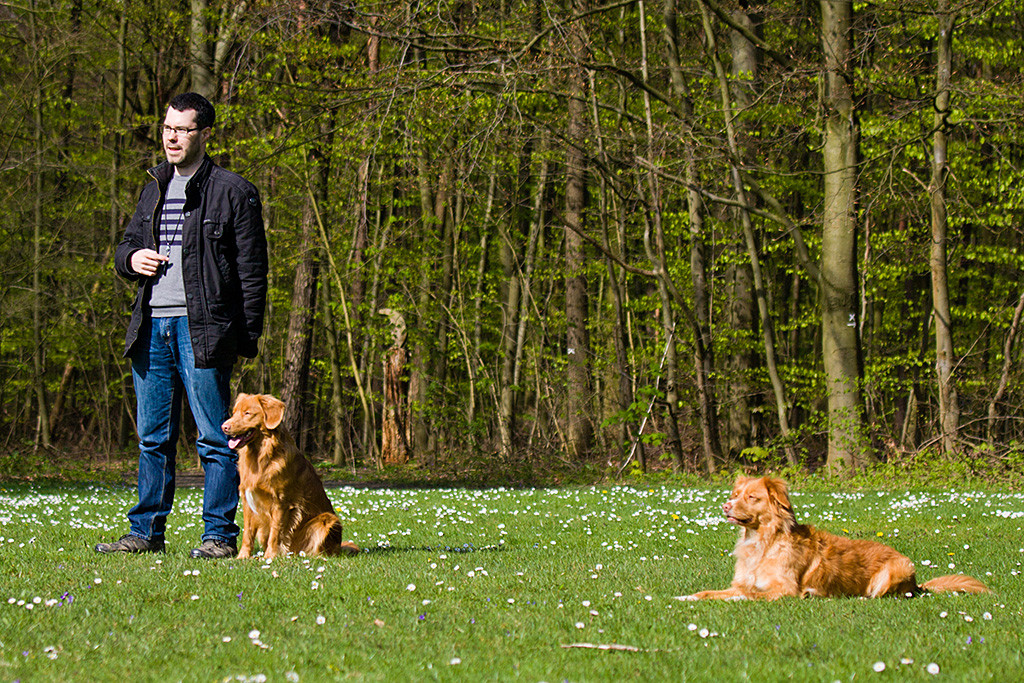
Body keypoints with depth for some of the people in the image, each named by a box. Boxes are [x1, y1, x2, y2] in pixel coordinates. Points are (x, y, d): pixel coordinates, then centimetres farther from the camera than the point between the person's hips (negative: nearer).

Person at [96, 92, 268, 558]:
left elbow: (251, 270, -3)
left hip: (202, 329, -6)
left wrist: (248, 336, -9)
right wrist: (131, 258, 2)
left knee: (215, 439, -4)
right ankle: (146, 532, 17)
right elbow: (127, 245, 27)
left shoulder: (232, 192, -2)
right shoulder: (155, 189, 17)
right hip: (152, 328, 6)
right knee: (153, 438, 10)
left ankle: (220, 535, 0)